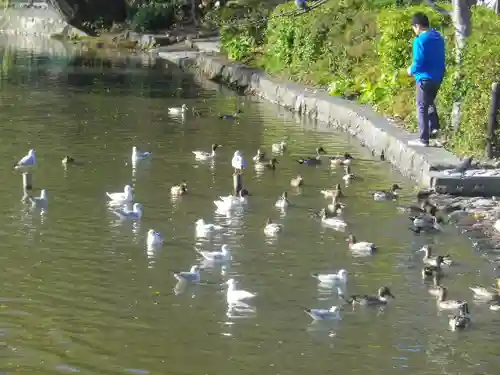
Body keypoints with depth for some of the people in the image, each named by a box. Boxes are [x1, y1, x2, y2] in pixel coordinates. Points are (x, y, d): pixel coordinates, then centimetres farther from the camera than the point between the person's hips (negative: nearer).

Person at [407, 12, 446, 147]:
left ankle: (423, 139, 2)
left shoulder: (420, 41, -18)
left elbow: (418, 63, -20)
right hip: (438, 76, 8)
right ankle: (434, 128, 14)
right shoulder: (438, 37, 7)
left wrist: (411, 70, -1)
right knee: (430, 103, 26)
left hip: (425, 78, -8)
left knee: (422, 108, 1)